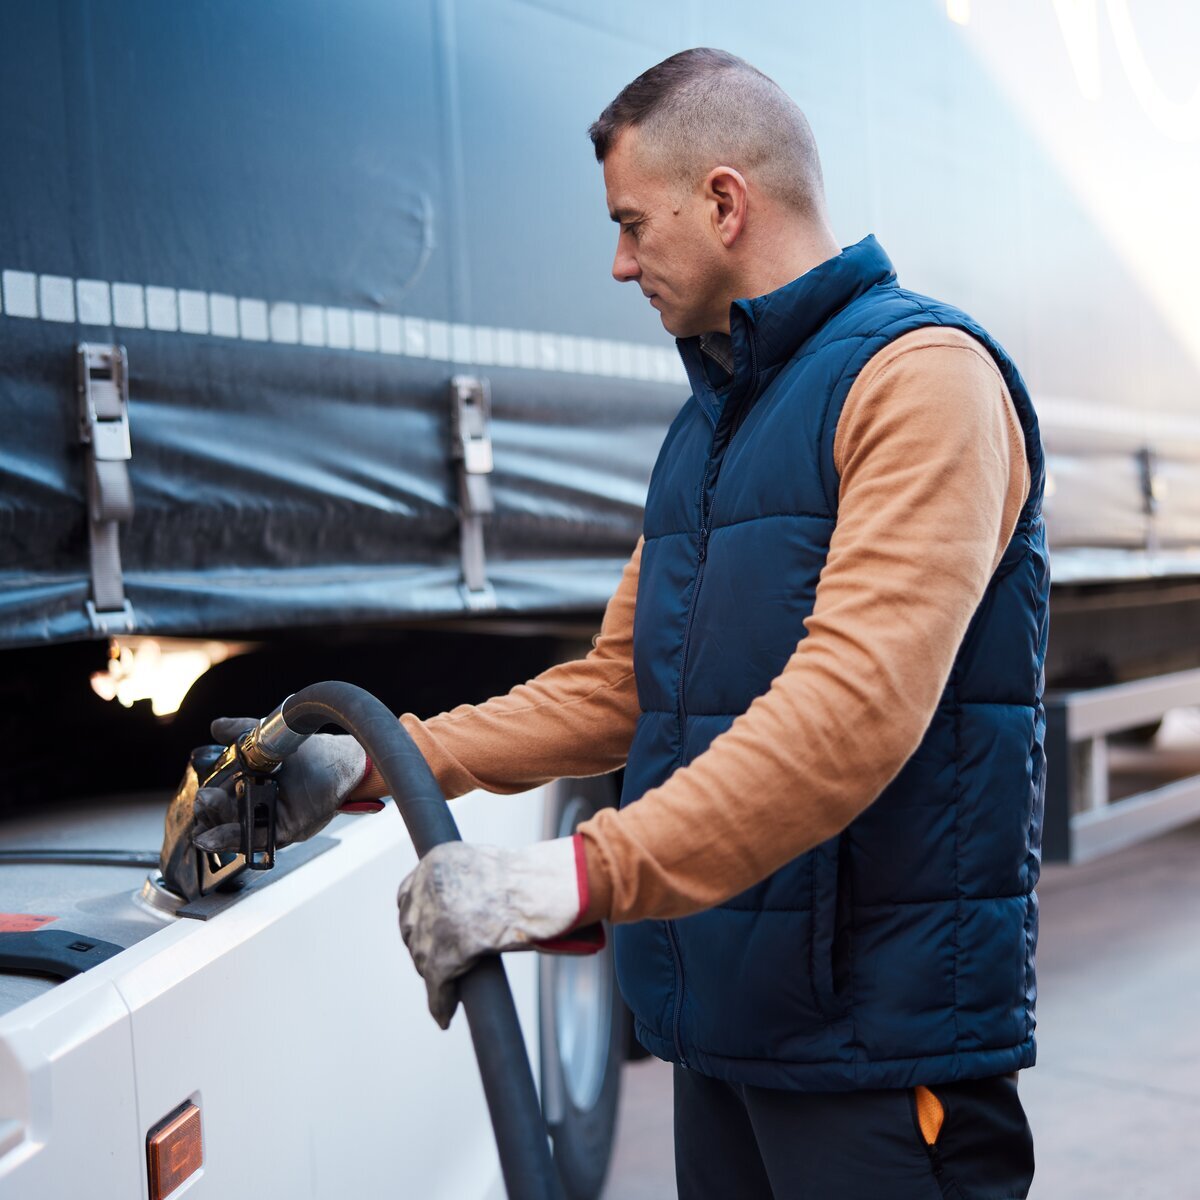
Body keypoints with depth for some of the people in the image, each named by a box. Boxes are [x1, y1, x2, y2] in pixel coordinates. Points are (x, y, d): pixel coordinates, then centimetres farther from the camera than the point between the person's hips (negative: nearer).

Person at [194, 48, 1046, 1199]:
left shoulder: (922, 375, -12)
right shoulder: (706, 421, 19)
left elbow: (855, 704, -26)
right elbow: (616, 689, 18)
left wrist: (580, 875, -33)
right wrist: (368, 766, 10)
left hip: (882, 1024, -8)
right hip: (726, 1016, 8)